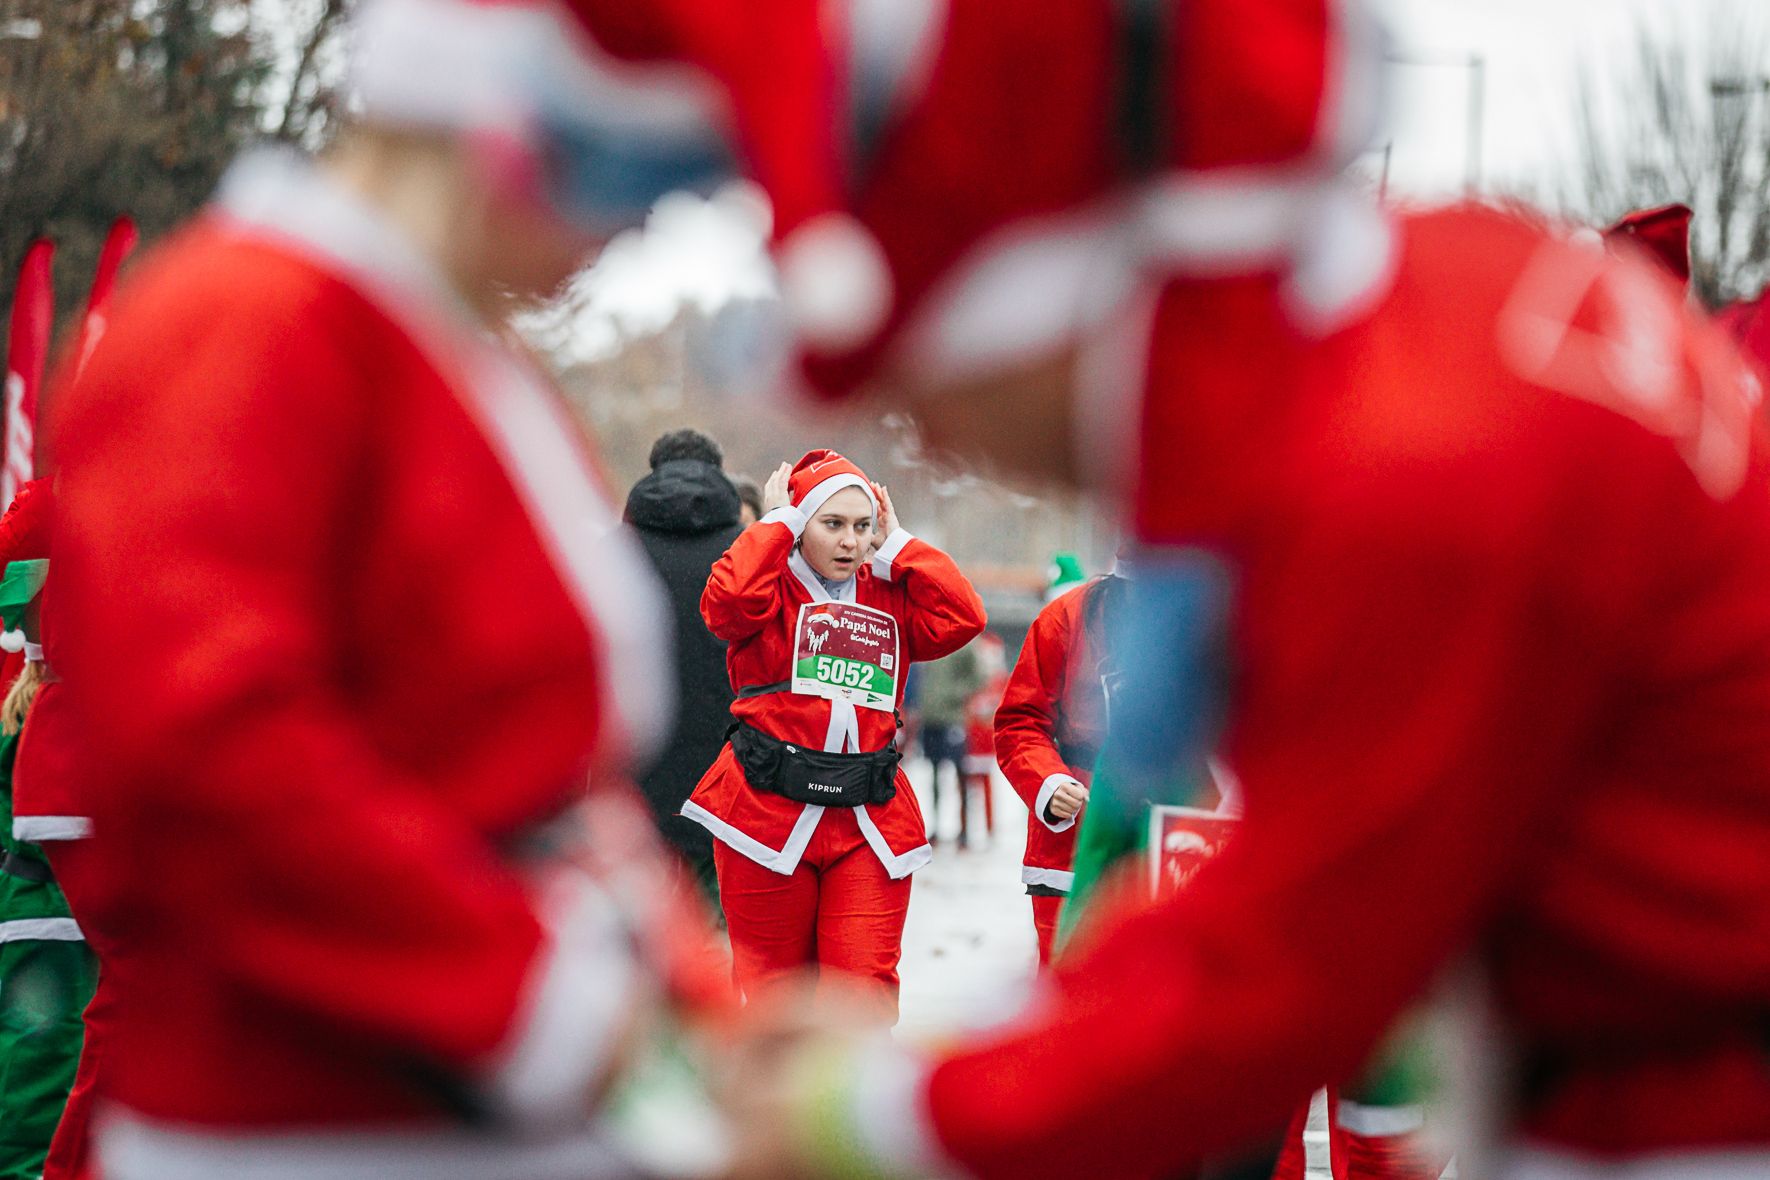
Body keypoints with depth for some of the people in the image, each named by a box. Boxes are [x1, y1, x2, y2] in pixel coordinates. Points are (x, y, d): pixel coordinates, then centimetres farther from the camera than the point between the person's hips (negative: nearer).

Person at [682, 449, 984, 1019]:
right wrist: (777, 522, -6)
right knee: (775, 990, 6)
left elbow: (963, 617, -2)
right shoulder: (772, 589, 2)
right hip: (769, 810, -2)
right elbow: (727, 599, -20)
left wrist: (896, 545, 5)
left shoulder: (888, 597, 14)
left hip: (870, 819, 3)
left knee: (867, 984, -7)